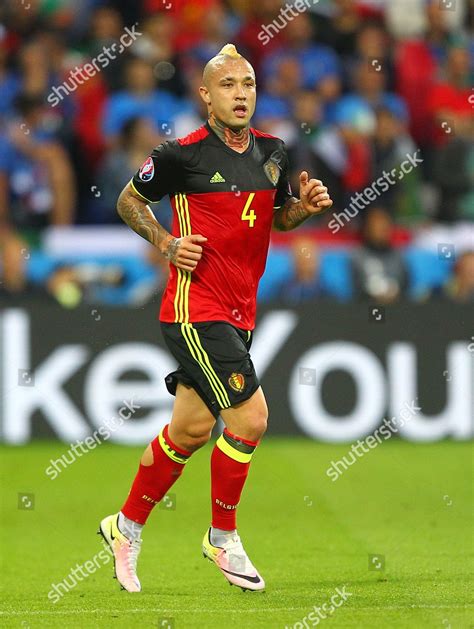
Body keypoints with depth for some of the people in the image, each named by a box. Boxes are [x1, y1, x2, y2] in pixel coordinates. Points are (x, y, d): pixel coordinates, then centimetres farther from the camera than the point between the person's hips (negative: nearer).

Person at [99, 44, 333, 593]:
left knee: (191, 429, 12)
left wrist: (304, 206, 1)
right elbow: (129, 200, 4)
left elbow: (278, 218, 22)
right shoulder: (183, 154, -10)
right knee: (250, 415, -14)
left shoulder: (272, 152, 7)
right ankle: (222, 538, 3)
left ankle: (126, 526, 28)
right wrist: (167, 242, -10)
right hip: (195, 307, -7)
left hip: (238, 314, 7)